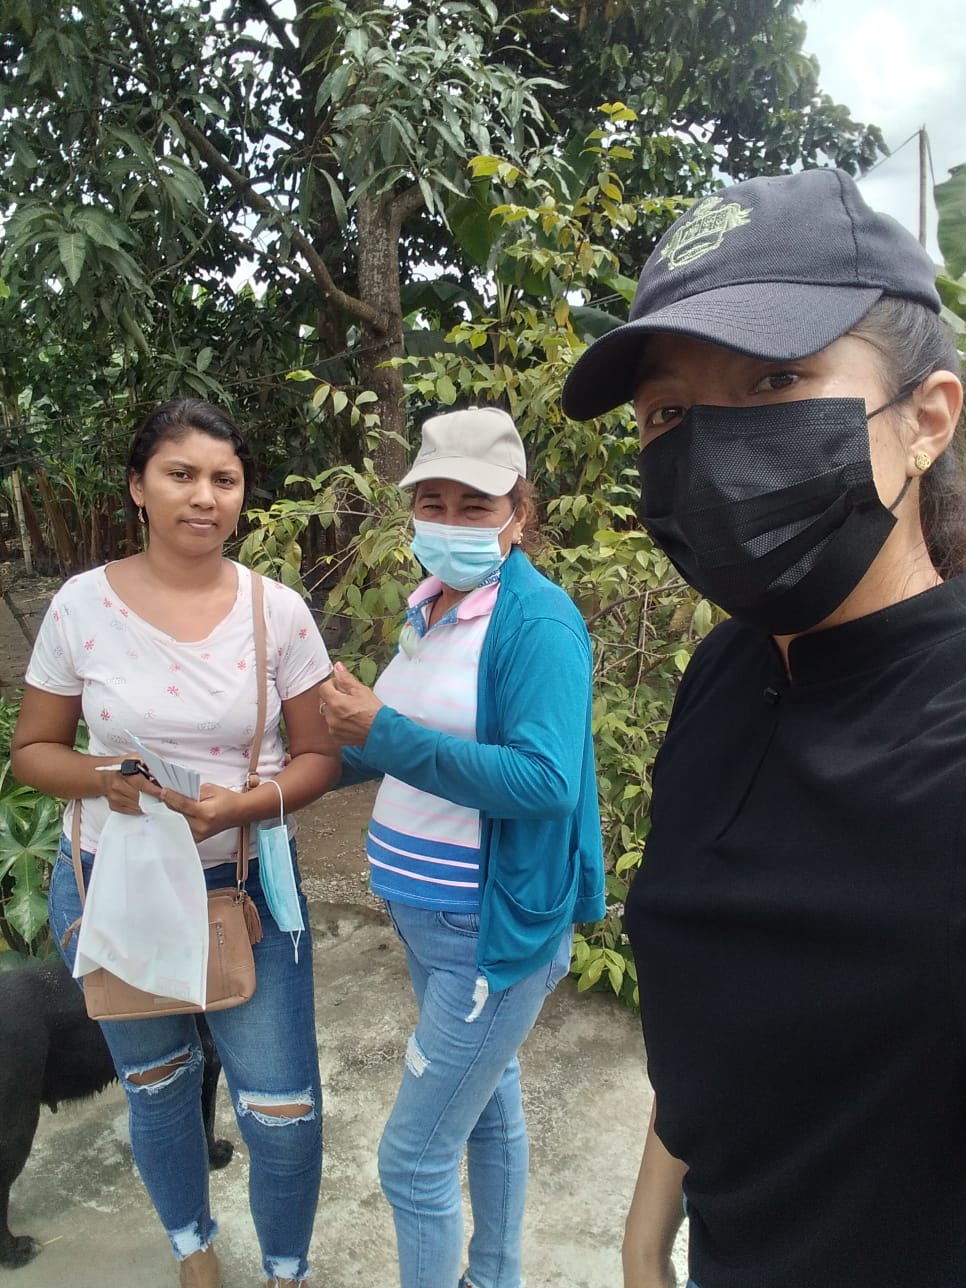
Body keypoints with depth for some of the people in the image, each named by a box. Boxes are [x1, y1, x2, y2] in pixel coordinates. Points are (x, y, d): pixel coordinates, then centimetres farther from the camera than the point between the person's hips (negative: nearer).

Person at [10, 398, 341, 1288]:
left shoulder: (278, 610, -10)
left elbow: (320, 756, -4)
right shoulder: (82, 604, -8)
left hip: (245, 889, -1)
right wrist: (102, 777, -20)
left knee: (285, 1113, 3)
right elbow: (33, 748, 1)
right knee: (156, 1087, 22)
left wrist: (246, 804, -22)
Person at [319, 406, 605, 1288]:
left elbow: (544, 781, -29)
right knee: (488, 1105, 26)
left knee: (414, 1157, 3)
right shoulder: (428, 606, 4)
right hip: (426, 915, 8)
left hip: (497, 927, -8)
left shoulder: (539, 622, -20)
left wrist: (385, 732, -28)